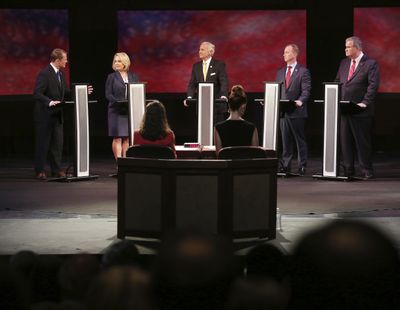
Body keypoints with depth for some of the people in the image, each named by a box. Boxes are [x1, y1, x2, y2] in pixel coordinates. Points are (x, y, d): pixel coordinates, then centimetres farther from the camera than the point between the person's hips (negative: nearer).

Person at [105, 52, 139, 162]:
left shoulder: (133, 77, 11)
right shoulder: (112, 77, 4)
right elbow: (108, 94, -3)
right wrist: (117, 101, -19)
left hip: (130, 110, 3)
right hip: (116, 111, -2)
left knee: (127, 138, 3)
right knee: (117, 137, -6)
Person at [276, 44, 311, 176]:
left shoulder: (303, 72, -2)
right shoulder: (280, 72, 16)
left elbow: (306, 90, -9)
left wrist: (301, 101, -26)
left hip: (297, 112, -5)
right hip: (283, 111, 5)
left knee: (300, 140, 1)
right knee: (285, 140, 7)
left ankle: (302, 166, 6)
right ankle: (285, 165, 11)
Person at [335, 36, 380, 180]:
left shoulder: (370, 64, -6)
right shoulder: (344, 63, 15)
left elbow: (373, 85, -12)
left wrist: (365, 102, -18)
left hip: (360, 110, -6)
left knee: (362, 141, -1)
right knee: (345, 140, 8)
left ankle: (366, 170, 6)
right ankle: (348, 169, 15)